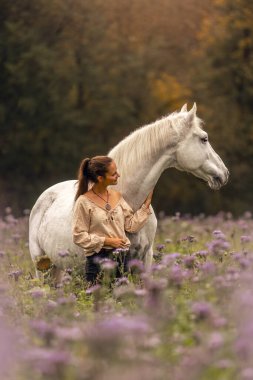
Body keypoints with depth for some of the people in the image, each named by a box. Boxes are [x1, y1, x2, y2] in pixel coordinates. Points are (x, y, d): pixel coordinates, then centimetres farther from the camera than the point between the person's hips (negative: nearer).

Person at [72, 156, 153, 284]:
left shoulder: (117, 196, 8)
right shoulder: (84, 202, -9)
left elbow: (132, 225, 9)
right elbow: (79, 236, -10)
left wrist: (146, 205, 5)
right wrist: (106, 241, -15)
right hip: (98, 258, -5)